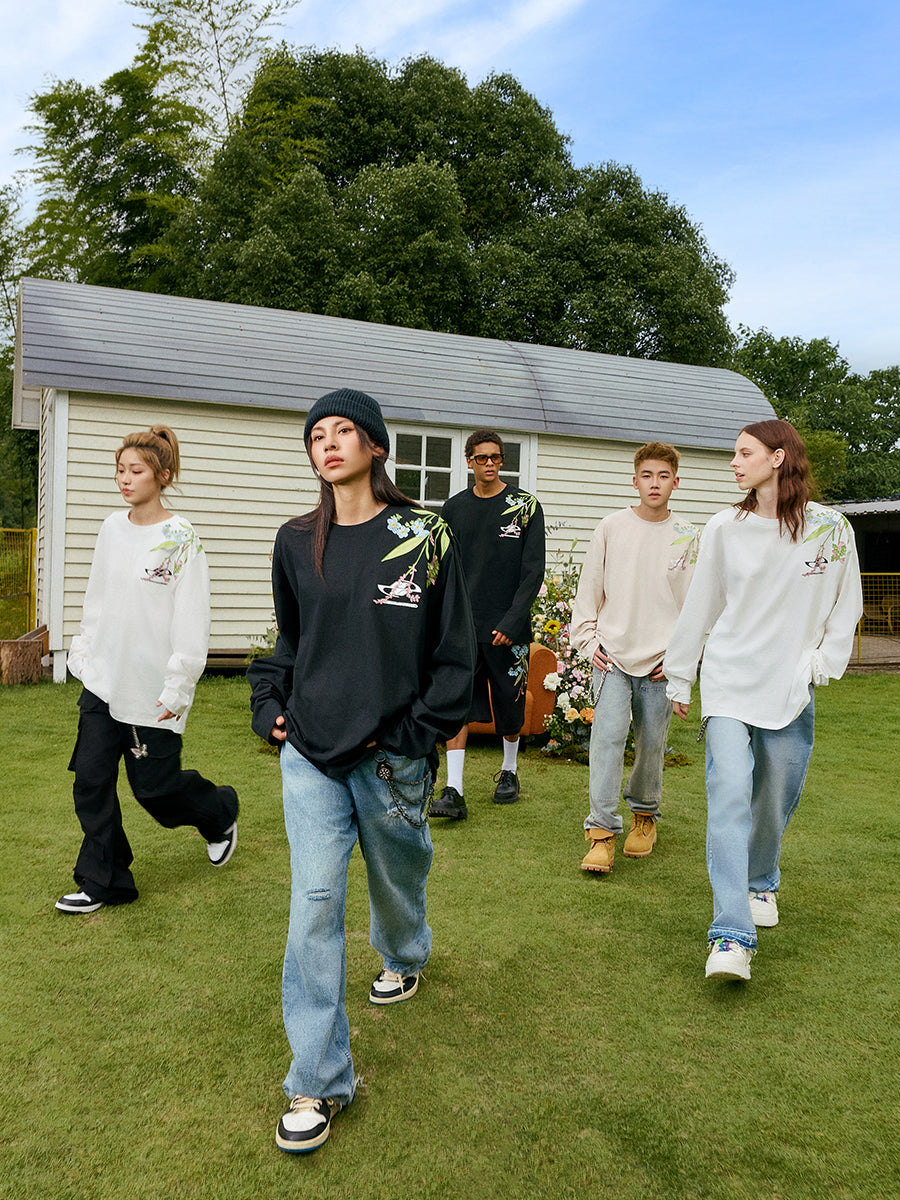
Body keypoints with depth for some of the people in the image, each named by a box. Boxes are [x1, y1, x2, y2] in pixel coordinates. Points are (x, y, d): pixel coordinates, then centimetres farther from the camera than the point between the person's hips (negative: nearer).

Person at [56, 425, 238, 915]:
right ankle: (102, 881, 17)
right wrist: (84, 654, 15)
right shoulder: (112, 529, 7)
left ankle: (220, 814, 34)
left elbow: (192, 620, -13)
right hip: (102, 681, 6)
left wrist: (178, 688, -15)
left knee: (154, 785, 3)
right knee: (91, 779, 3)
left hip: (151, 689, -6)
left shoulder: (181, 539, -11)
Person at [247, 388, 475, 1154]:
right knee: (315, 903, -4)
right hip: (310, 754, 2)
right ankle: (319, 1082, 7)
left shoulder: (423, 538, -6)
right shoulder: (297, 543, 4)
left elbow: (456, 653, -4)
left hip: (391, 755, -2)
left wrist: (416, 736, -10)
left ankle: (405, 958, 55)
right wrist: (271, 704, 5)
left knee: (395, 877, 20)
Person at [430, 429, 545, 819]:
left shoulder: (525, 506, 0)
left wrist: (512, 621, -13)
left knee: (510, 706, 10)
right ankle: (454, 791, -4)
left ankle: (509, 772, 33)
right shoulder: (454, 509, 7)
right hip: (462, 626, 1)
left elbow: (533, 571, -4)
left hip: (508, 626, -1)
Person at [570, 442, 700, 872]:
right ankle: (602, 831, -5)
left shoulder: (688, 538, 4)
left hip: (661, 660, 1)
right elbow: (589, 589, 7)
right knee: (608, 735, -11)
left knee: (652, 742, 6)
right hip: (612, 653, -1)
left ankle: (645, 814, 30)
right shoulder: (612, 527, 3)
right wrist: (587, 640, 0)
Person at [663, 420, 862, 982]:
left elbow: (846, 608, 10)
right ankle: (732, 937, -13)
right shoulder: (725, 528, 1)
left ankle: (761, 882, 41)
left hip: (792, 689, 1)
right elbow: (700, 607, 9)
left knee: (775, 800, 10)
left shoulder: (830, 528, -1)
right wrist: (680, 678, 13)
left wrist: (821, 666, -2)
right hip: (729, 681, 0)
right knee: (730, 795, -14)